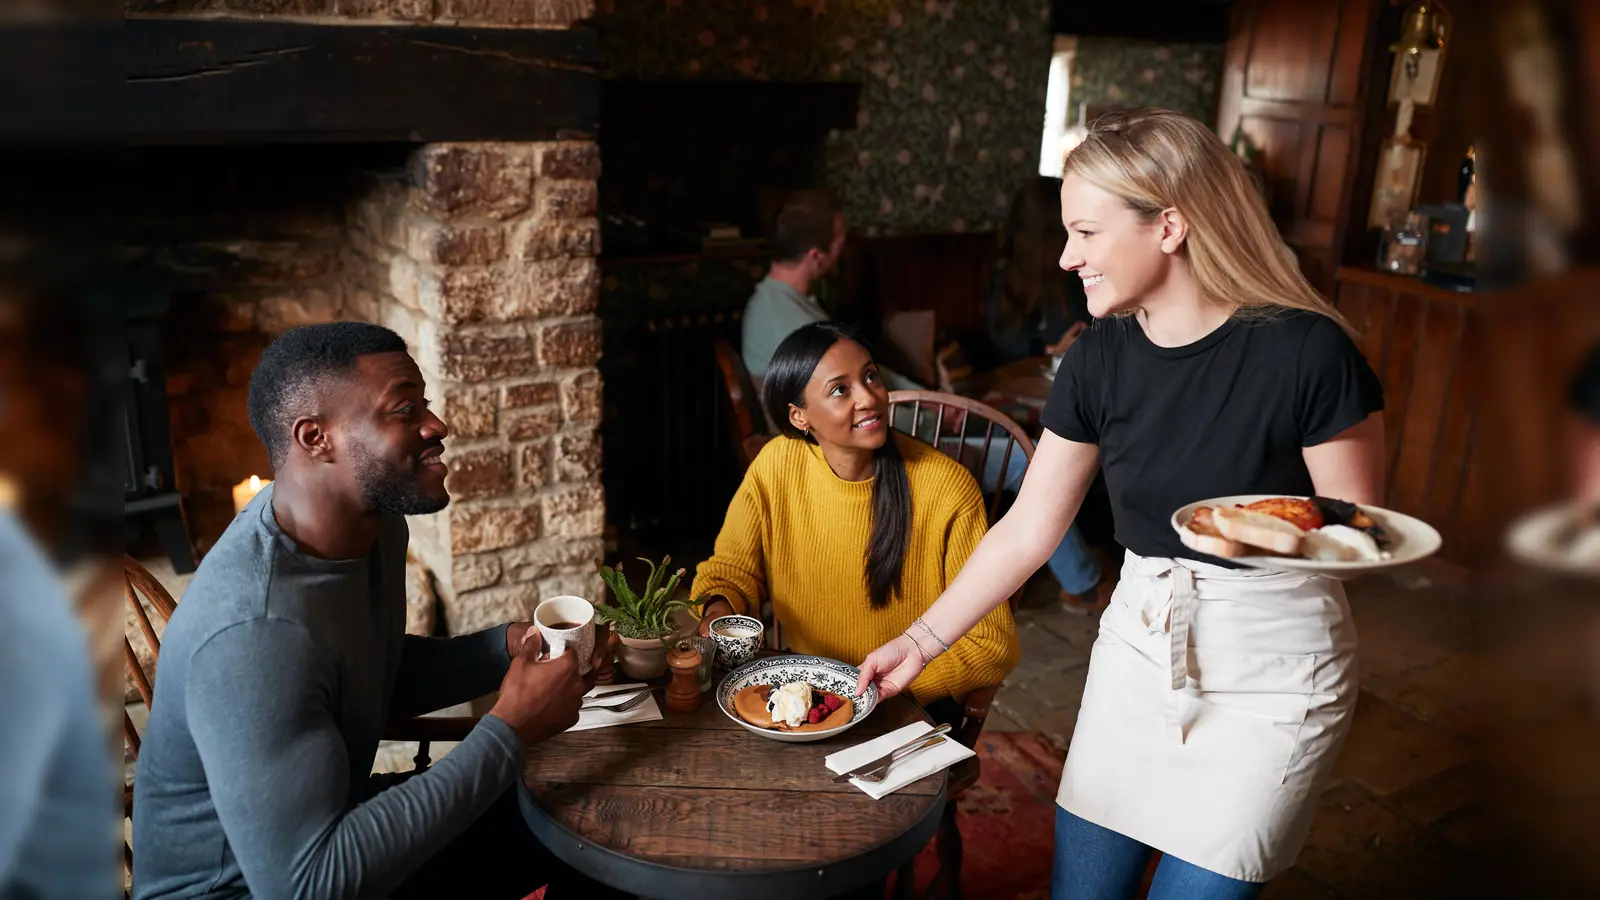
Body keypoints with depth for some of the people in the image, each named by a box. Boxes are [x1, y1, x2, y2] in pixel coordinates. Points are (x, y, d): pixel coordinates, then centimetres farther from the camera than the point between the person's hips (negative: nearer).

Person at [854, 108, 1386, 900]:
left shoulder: (1304, 351, -19)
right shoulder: (1100, 359, -5)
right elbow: (1026, 531, 1)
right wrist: (922, 642, 2)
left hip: (1270, 670, -4)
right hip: (1137, 647, 5)